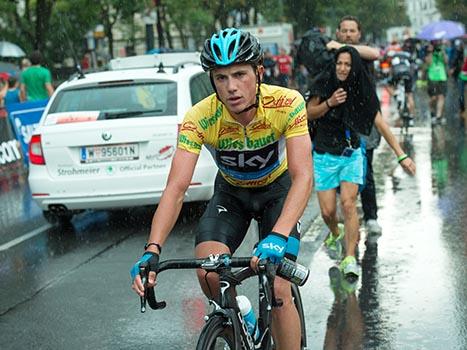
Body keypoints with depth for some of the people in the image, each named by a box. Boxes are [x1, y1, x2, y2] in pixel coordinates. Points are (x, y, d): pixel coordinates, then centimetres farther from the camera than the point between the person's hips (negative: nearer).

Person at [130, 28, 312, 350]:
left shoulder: (287, 104, -32)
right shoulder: (199, 118, -28)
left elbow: (303, 177, -39)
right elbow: (176, 189, -32)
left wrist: (278, 237, -54)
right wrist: (152, 251, -46)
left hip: (277, 190, -1)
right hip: (231, 192, 2)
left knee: (278, 290, -16)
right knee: (208, 274, -20)